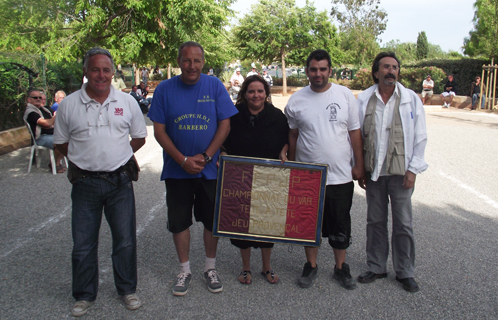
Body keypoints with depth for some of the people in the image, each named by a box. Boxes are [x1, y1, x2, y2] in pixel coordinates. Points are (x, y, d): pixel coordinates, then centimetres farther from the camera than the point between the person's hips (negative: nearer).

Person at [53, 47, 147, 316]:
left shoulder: (127, 102, 2)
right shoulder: (69, 104, 0)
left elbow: (139, 138, 11)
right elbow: (61, 143, 10)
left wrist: (117, 156, 8)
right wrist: (88, 158, 6)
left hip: (120, 182, 0)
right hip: (85, 183, 0)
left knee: (125, 240, 8)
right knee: (83, 244, 8)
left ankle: (127, 289, 28)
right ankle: (84, 295, 27)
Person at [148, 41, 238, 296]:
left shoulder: (215, 86, -3)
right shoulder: (165, 89, -3)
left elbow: (225, 125, -4)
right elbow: (159, 131, -4)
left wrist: (205, 156, -13)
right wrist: (183, 160, -13)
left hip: (210, 168, 0)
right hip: (176, 169, 0)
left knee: (212, 219, 10)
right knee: (179, 221, 8)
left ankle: (210, 268, 28)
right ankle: (184, 270, 26)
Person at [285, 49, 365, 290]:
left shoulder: (345, 95, -1)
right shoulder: (296, 101, 0)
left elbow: (355, 133, 3)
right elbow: (292, 136, 8)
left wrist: (359, 165, 0)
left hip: (340, 175, 0)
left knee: (340, 225, 10)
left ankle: (341, 268, 28)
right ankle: (311, 266, 29)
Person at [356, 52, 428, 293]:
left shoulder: (411, 99, 0)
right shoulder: (363, 99, 2)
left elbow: (420, 137, 0)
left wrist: (413, 169, -6)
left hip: (400, 171, -1)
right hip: (373, 171, 2)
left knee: (403, 224, 5)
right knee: (375, 221, 11)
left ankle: (405, 272, 21)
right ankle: (376, 268, 26)